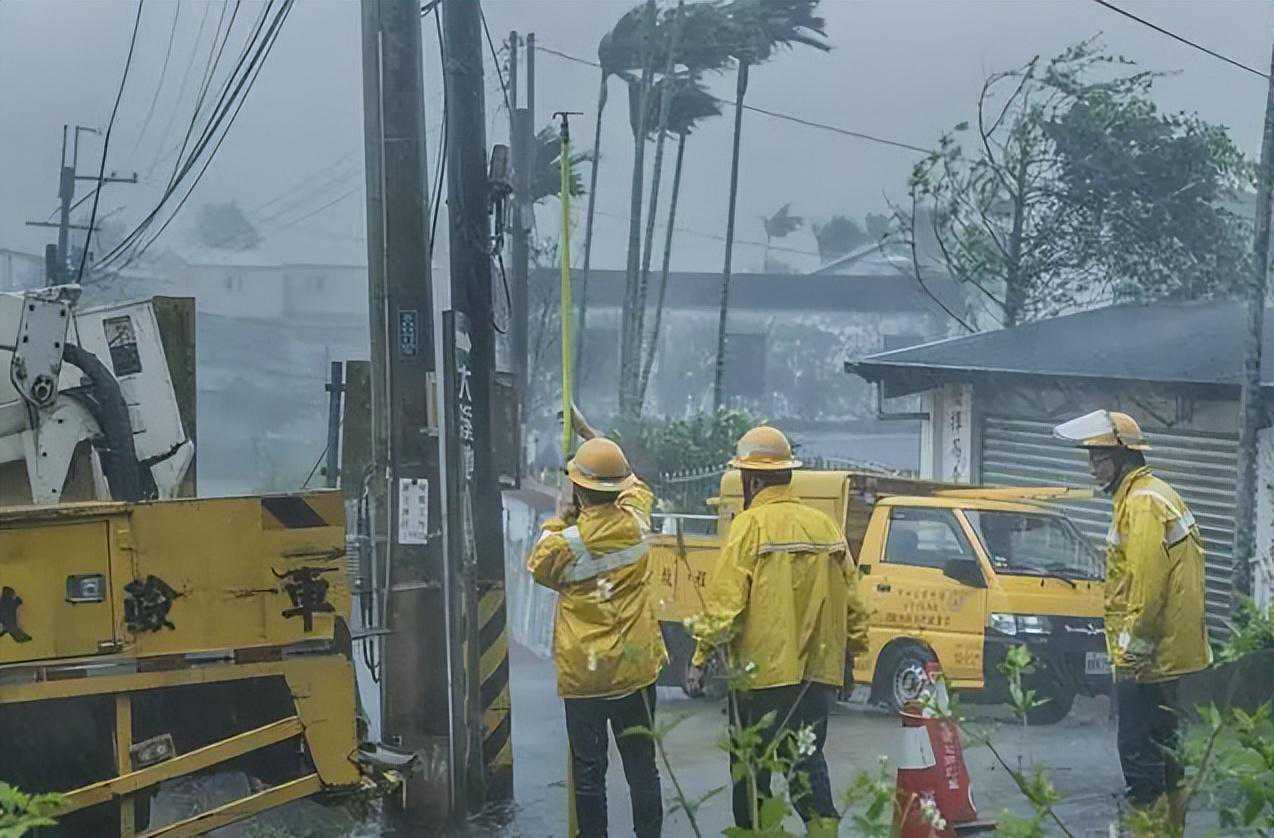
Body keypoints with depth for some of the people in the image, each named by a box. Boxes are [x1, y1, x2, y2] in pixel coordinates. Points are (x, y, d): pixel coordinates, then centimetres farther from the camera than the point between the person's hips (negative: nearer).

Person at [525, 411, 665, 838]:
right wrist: (587, 431, 26)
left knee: (588, 770, 5)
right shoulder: (636, 523, -4)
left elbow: (538, 566, 8)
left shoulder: (567, 542, -15)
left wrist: (558, 518, 11)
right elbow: (634, 484, 19)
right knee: (641, 765, 9)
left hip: (583, 673, -3)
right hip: (636, 669, 3)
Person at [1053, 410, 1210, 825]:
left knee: (1139, 749, -8)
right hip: (1171, 651, 11)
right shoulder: (1156, 494, 17)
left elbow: (1149, 580, -23)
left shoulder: (1142, 502, -16)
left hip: (1148, 656, -11)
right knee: (1162, 745, 17)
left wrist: (1133, 646, -20)